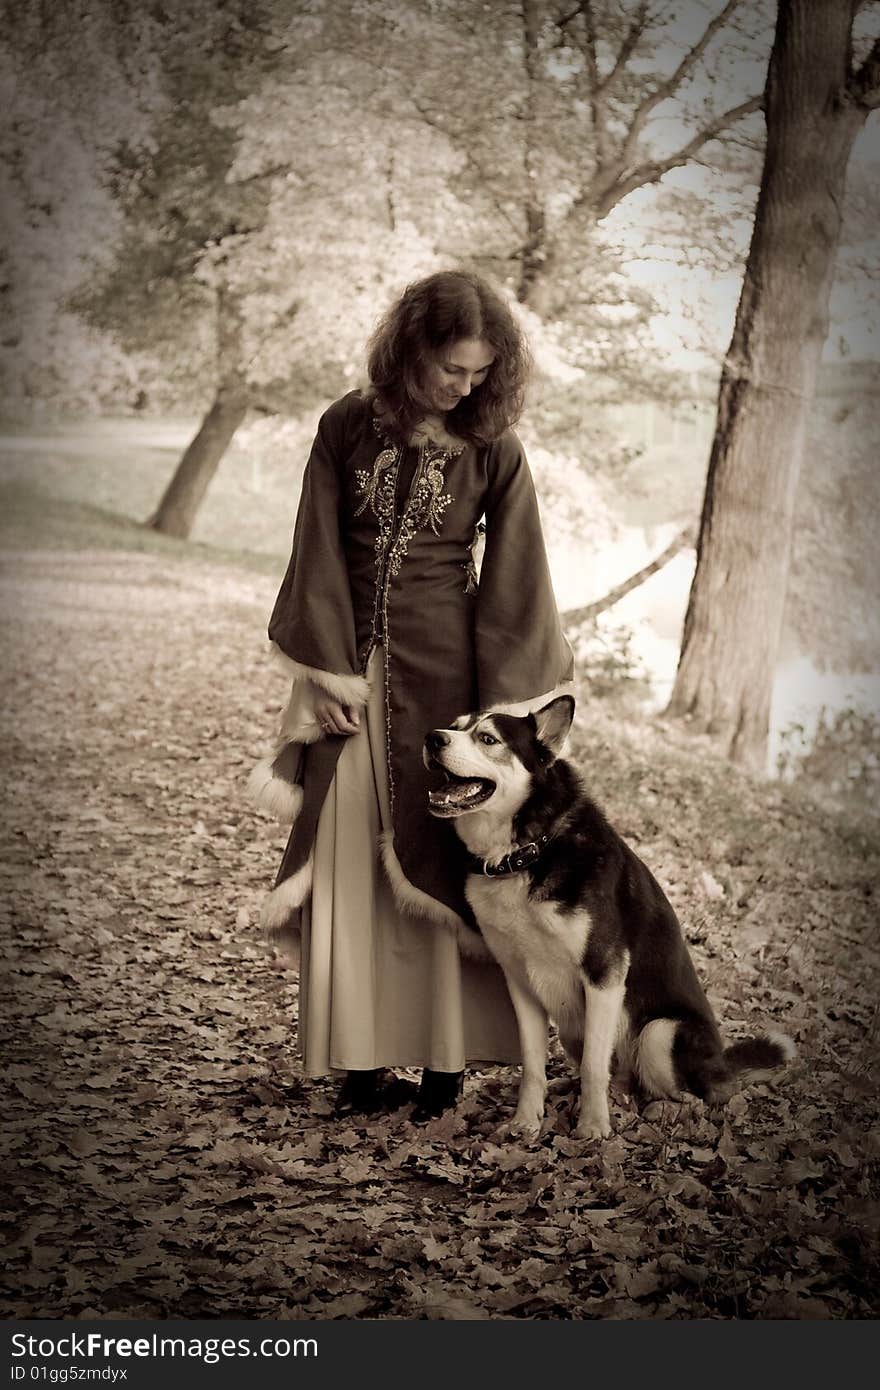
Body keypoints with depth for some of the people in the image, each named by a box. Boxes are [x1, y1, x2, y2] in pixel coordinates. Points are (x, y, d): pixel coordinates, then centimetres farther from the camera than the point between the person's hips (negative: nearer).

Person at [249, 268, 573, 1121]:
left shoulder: (492, 450, -5)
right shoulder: (346, 430, -1)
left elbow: (512, 580, -4)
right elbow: (320, 558, 0)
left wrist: (502, 707, -7)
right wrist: (328, 675, -4)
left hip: (444, 668, -2)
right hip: (356, 672, 2)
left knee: (437, 861, 1)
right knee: (351, 865, 4)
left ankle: (445, 1060, 11)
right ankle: (364, 1062, 12)